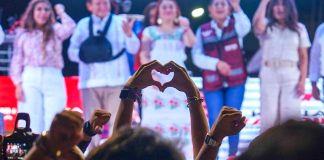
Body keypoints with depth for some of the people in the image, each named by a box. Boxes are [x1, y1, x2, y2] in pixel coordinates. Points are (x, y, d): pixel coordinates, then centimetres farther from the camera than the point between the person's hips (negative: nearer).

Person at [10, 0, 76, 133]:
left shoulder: (55, 31, 12)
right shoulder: (23, 34, 11)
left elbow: (70, 27, -10)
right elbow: (17, 61, 10)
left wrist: (61, 12, 5)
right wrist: (18, 84, -1)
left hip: (54, 80, 0)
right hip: (30, 80, 0)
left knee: (53, 126, -6)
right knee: (32, 124, -7)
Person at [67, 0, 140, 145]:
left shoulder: (120, 22, 4)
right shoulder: (83, 24, 10)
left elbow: (133, 49, -7)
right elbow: (72, 52, 8)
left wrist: (129, 34, -28)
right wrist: (85, 55, -13)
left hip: (116, 81, -2)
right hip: (91, 81, 2)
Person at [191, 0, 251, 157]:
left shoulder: (236, 25, 1)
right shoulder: (202, 30, 3)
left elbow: (246, 27, -25)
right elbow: (197, 56, -4)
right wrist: (216, 63, -19)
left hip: (235, 81, 0)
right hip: (212, 83, 0)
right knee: (215, 122, 0)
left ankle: (233, 155, 19)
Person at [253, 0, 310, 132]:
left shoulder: (299, 28, 7)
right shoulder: (267, 26, 4)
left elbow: (303, 57, 6)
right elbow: (257, 26, -22)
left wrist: (302, 80, -3)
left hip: (291, 77, 0)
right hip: (269, 77, 0)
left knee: (290, 116, -5)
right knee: (269, 116, 2)